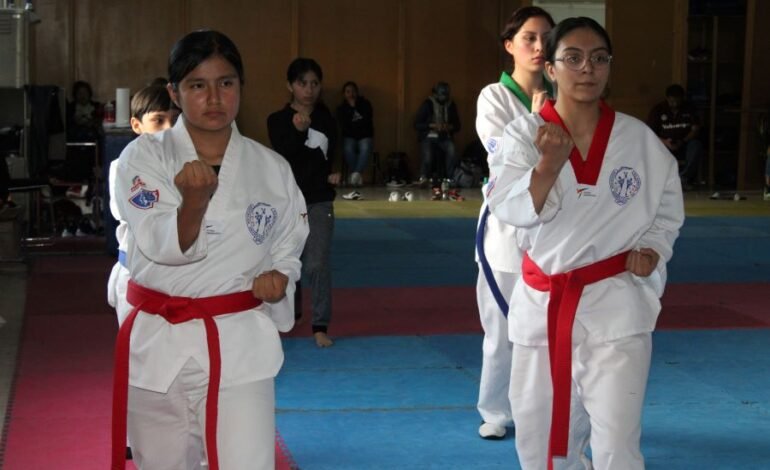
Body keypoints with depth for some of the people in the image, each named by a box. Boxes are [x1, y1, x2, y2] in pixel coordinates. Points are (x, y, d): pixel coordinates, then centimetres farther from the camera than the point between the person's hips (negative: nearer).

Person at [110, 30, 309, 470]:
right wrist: (194, 200, -37)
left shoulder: (271, 167, 2)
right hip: (159, 343, 0)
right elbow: (165, 248, -17)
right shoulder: (143, 157, -4)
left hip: (240, 344, 0)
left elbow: (287, 245, 16)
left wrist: (278, 276, -7)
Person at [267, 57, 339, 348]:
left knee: (317, 264, -10)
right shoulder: (278, 120, -5)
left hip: (319, 201, 0)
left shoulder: (327, 119, 1)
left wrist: (335, 173, -9)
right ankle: (290, 312, 39)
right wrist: (298, 130, -32)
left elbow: (335, 155, 11)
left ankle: (320, 327, -3)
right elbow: (283, 156, -18)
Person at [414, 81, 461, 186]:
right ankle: (423, 178, -11)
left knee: (452, 151, -29)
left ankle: (451, 179, -21)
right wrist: (432, 125, -20)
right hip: (429, 136, -2)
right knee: (427, 156, -31)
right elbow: (417, 124, -7)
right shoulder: (427, 104, -3)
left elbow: (457, 126, 11)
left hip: (445, 137, 2)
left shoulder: (451, 105, 6)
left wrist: (449, 127, -12)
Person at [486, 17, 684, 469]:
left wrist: (651, 250, -7)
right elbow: (511, 208, -16)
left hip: (616, 302, -1)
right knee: (537, 431, 16)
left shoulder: (639, 138, -2)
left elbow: (667, 207, 11)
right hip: (542, 302, 2)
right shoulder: (525, 135, -4)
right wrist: (550, 164, -32)